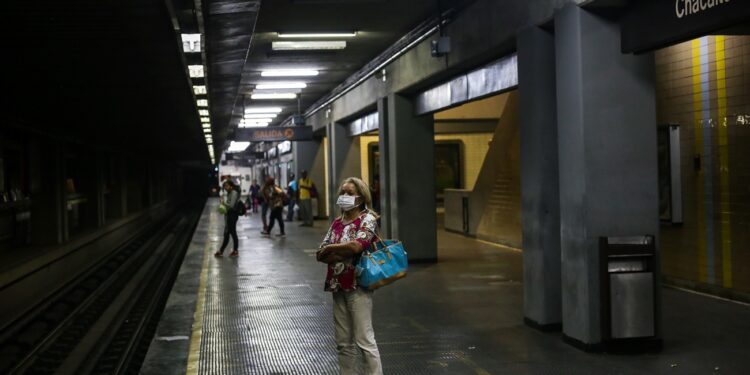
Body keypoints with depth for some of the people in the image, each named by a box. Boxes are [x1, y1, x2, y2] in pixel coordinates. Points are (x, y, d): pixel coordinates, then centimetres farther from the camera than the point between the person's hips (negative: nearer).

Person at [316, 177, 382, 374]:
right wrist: (343, 254, -11)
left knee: (364, 340, -5)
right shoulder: (337, 222, 12)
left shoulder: (368, 219, -6)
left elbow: (357, 245, -24)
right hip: (337, 286, 7)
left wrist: (330, 249, -9)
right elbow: (320, 255, 7)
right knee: (344, 342, 11)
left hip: (358, 285, -7)